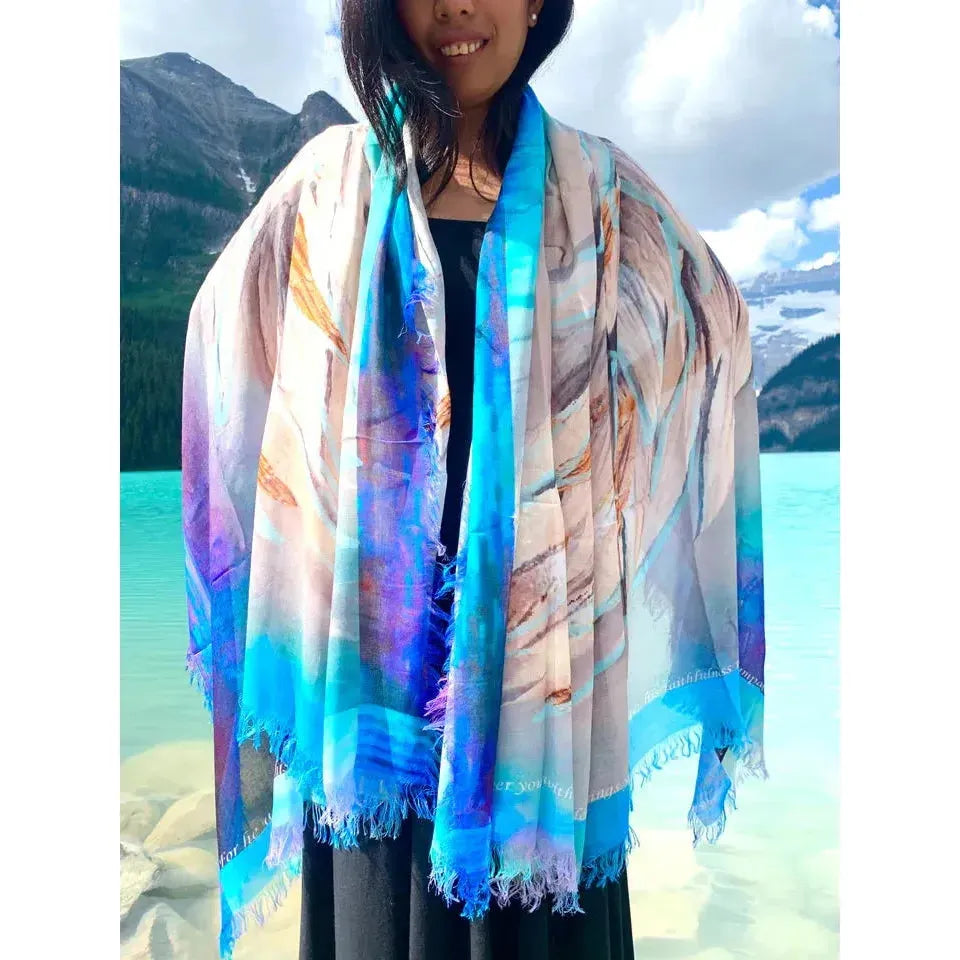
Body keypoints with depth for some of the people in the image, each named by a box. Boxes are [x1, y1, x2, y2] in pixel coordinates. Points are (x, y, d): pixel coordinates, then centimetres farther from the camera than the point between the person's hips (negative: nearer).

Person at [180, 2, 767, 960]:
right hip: (380, 594, 1)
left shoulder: (593, 188, 7)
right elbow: (220, 334, 11)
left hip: (539, 605, 0)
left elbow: (713, 327, 12)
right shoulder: (334, 178, 7)